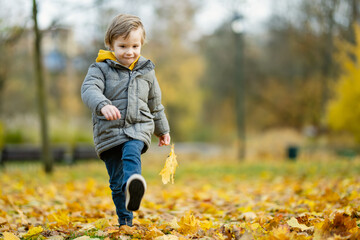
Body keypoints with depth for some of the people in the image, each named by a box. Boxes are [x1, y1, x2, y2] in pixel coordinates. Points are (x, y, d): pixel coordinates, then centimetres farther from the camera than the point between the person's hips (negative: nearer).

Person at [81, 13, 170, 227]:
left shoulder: (146, 71, 11)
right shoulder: (101, 69, 0)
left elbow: (155, 103, 23)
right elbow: (89, 89, -18)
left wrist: (163, 130, 30)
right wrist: (102, 105, -39)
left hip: (138, 127, 0)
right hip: (109, 131, 0)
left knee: (131, 154, -33)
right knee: (116, 180, 5)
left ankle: (133, 188, -58)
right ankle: (125, 221, 18)